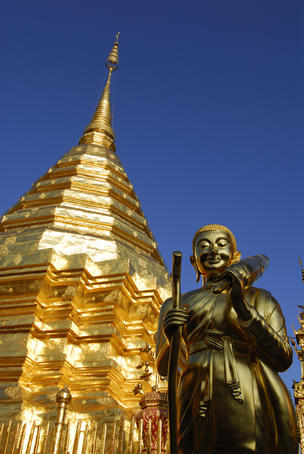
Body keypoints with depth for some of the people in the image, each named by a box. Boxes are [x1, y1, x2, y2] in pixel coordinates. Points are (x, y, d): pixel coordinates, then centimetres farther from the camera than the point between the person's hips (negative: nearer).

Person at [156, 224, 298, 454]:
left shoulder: (260, 299, 16)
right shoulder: (175, 306, 18)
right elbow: (164, 368, 13)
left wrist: (246, 313, -10)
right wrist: (170, 338, -8)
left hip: (257, 406, 0)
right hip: (203, 408, 0)